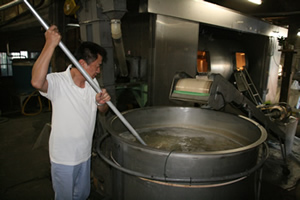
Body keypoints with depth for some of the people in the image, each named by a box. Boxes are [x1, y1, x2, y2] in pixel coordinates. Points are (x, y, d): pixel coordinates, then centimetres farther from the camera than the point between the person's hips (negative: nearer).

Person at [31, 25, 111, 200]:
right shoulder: (58, 82, -21)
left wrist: (102, 102, -17)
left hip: (84, 153, 6)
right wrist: (50, 44, -40)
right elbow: (37, 82, -44)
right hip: (63, 157, -5)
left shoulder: (93, 82, 1)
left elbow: (103, 110, 7)